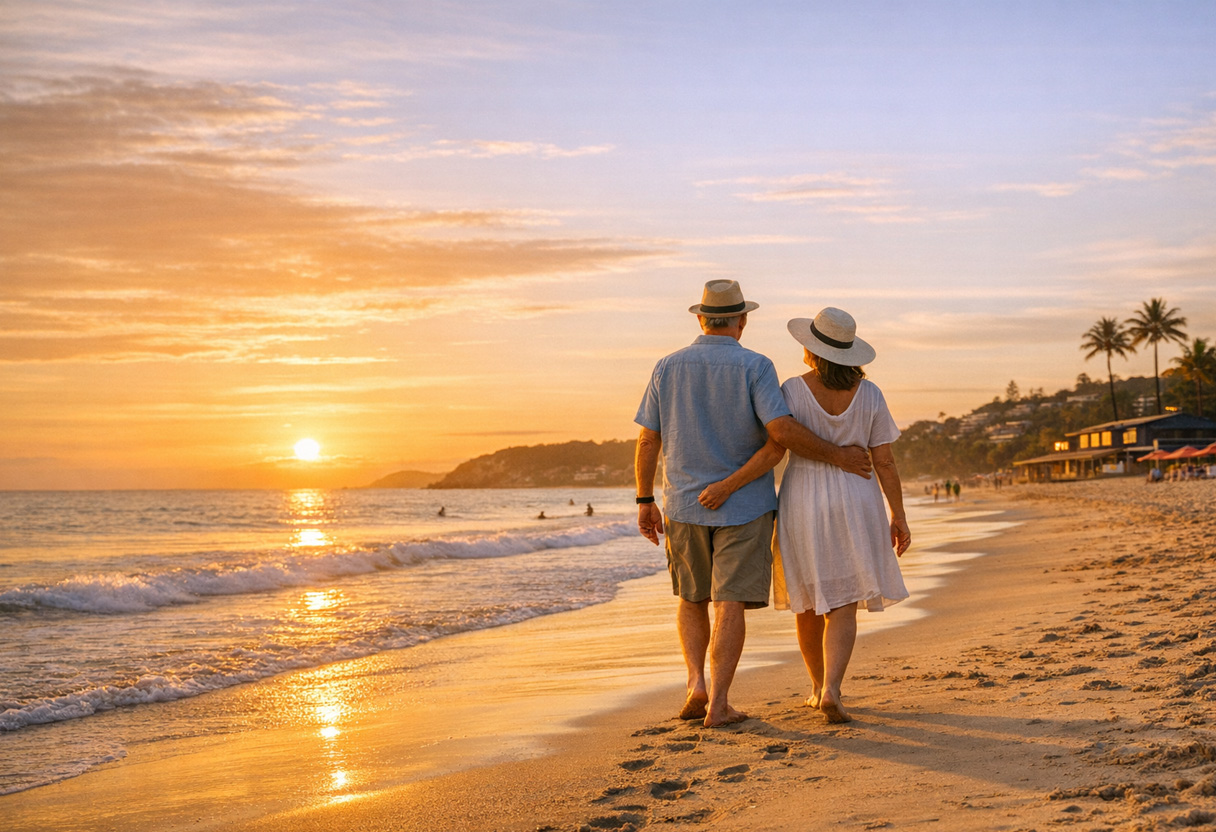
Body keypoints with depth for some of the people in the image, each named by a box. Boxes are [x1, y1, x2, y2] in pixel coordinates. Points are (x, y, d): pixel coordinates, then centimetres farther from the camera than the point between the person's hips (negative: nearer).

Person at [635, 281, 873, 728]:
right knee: (729, 603, -1)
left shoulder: (668, 368, 1)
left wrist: (645, 502, 9)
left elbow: (647, 441, 2)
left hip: (685, 505, 3)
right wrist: (836, 456, -10)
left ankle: (697, 684, 5)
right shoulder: (755, 367, -8)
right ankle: (718, 703, -6)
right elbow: (782, 429, -20)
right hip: (744, 506, -3)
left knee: (692, 598, 18)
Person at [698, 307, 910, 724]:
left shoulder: (794, 391, -9)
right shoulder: (868, 394, -4)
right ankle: (831, 692, -18)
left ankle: (820, 686, 29)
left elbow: (773, 451, -17)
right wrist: (899, 517, 4)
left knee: (810, 599, 17)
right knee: (842, 606, 1)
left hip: (803, 505, 0)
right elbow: (885, 461, -3)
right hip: (854, 508, 0)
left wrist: (728, 486, -12)